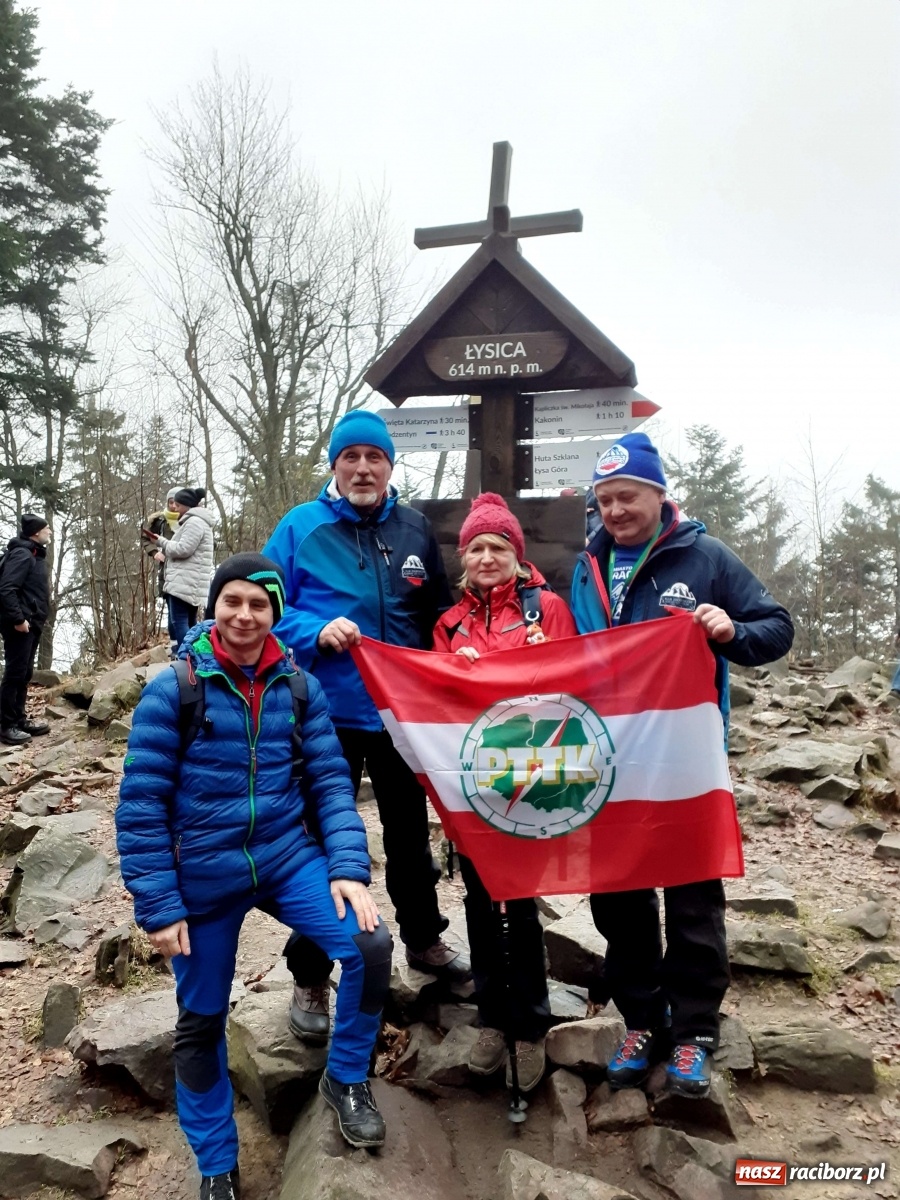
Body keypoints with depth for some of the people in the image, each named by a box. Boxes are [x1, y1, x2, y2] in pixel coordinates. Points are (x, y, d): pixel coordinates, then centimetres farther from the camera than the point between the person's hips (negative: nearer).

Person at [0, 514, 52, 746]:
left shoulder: (35, 555, 17)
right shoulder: (22, 554, -14)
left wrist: (33, 619, 16)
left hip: (32, 624, 10)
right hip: (20, 625, -10)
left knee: (24, 674, 14)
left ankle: (19, 720, 21)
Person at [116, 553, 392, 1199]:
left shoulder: (299, 688, -2)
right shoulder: (172, 690, -10)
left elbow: (330, 781, -2)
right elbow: (142, 804, -9)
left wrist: (349, 867, -15)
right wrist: (158, 906, -10)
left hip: (289, 858, 2)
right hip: (202, 877, -1)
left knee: (370, 943, -18)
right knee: (201, 1021, 12)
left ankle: (347, 1080, 11)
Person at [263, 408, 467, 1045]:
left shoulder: (415, 529, 1)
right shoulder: (300, 527, -7)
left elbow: (438, 615, 9)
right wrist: (317, 631, -23)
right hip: (327, 713, -3)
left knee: (410, 832, 20)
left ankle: (424, 938, 43)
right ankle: (311, 979, 24)